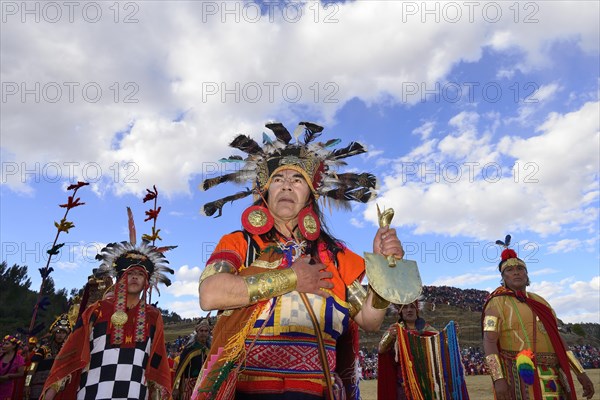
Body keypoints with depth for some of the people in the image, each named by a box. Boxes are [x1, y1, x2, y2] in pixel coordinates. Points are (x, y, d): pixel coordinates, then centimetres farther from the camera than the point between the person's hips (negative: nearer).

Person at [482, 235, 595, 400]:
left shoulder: (538, 301, 16)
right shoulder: (497, 303, -6)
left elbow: (556, 338, 17)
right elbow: (489, 341, -13)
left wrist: (580, 372, 11)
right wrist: (498, 379, -22)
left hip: (551, 376, 7)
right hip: (521, 375, -7)